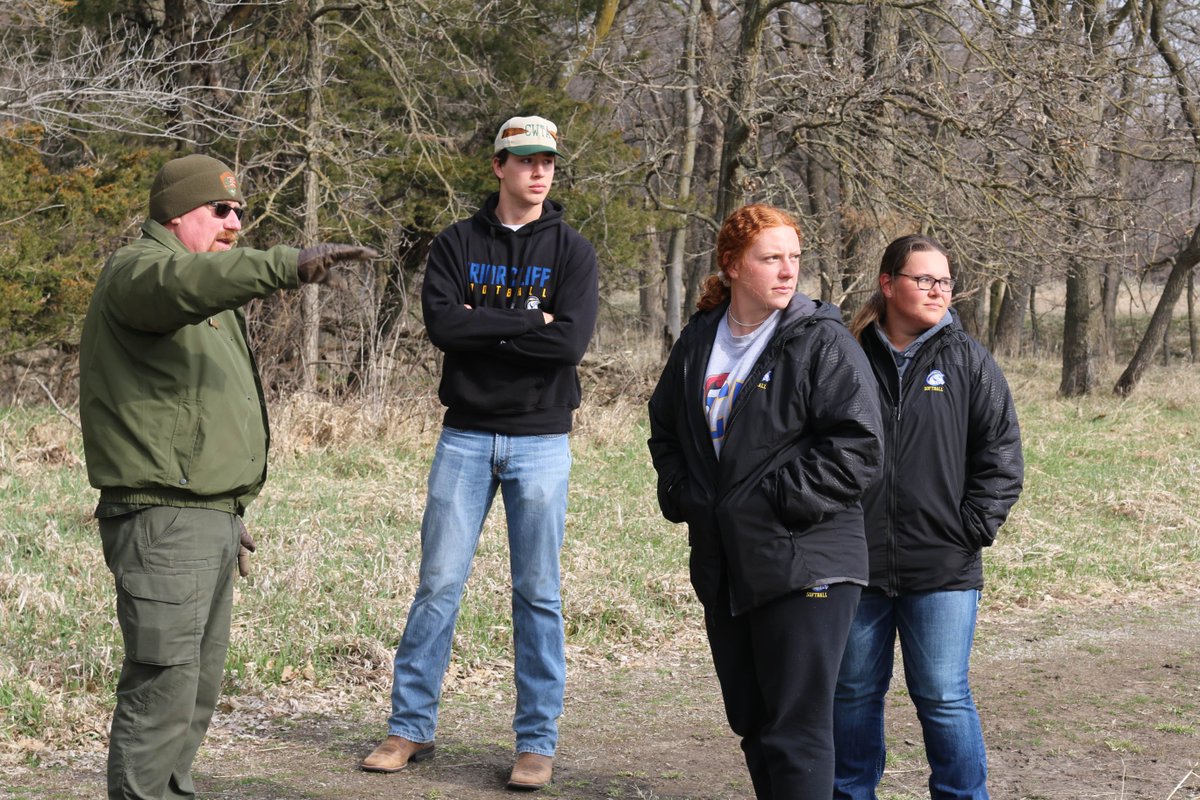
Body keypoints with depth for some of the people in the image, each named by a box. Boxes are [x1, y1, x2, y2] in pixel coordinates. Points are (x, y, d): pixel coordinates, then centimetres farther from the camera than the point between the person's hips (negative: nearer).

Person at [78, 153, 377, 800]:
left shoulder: (206, 293, 24)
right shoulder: (138, 269, -9)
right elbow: (187, 282, -35)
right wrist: (288, 266, -48)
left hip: (209, 519, 10)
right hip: (162, 520, -10)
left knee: (200, 682, 15)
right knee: (163, 686, -12)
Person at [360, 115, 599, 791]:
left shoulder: (572, 251, 2)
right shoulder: (457, 245, 5)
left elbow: (570, 342, -14)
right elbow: (442, 323, -12)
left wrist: (482, 328, -11)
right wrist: (528, 320, -13)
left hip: (540, 440, -1)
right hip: (466, 436, 1)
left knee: (538, 594, 3)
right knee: (439, 584, 2)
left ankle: (538, 742, 10)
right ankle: (411, 728, 11)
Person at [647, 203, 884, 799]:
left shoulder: (822, 341, -8)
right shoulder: (698, 342, 11)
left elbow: (857, 447, -14)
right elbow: (665, 429, 25)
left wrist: (776, 502, -16)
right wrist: (681, 494, 8)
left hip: (803, 565, -6)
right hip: (723, 566, 6)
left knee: (796, 729, -9)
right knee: (751, 722, 16)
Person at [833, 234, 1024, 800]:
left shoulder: (968, 362, 2)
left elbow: (1001, 455, 2)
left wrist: (972, 527, -6)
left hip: (942, 567, -1)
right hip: (857, 563, 2)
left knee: (943, 697, -2)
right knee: (854, 691, 12)